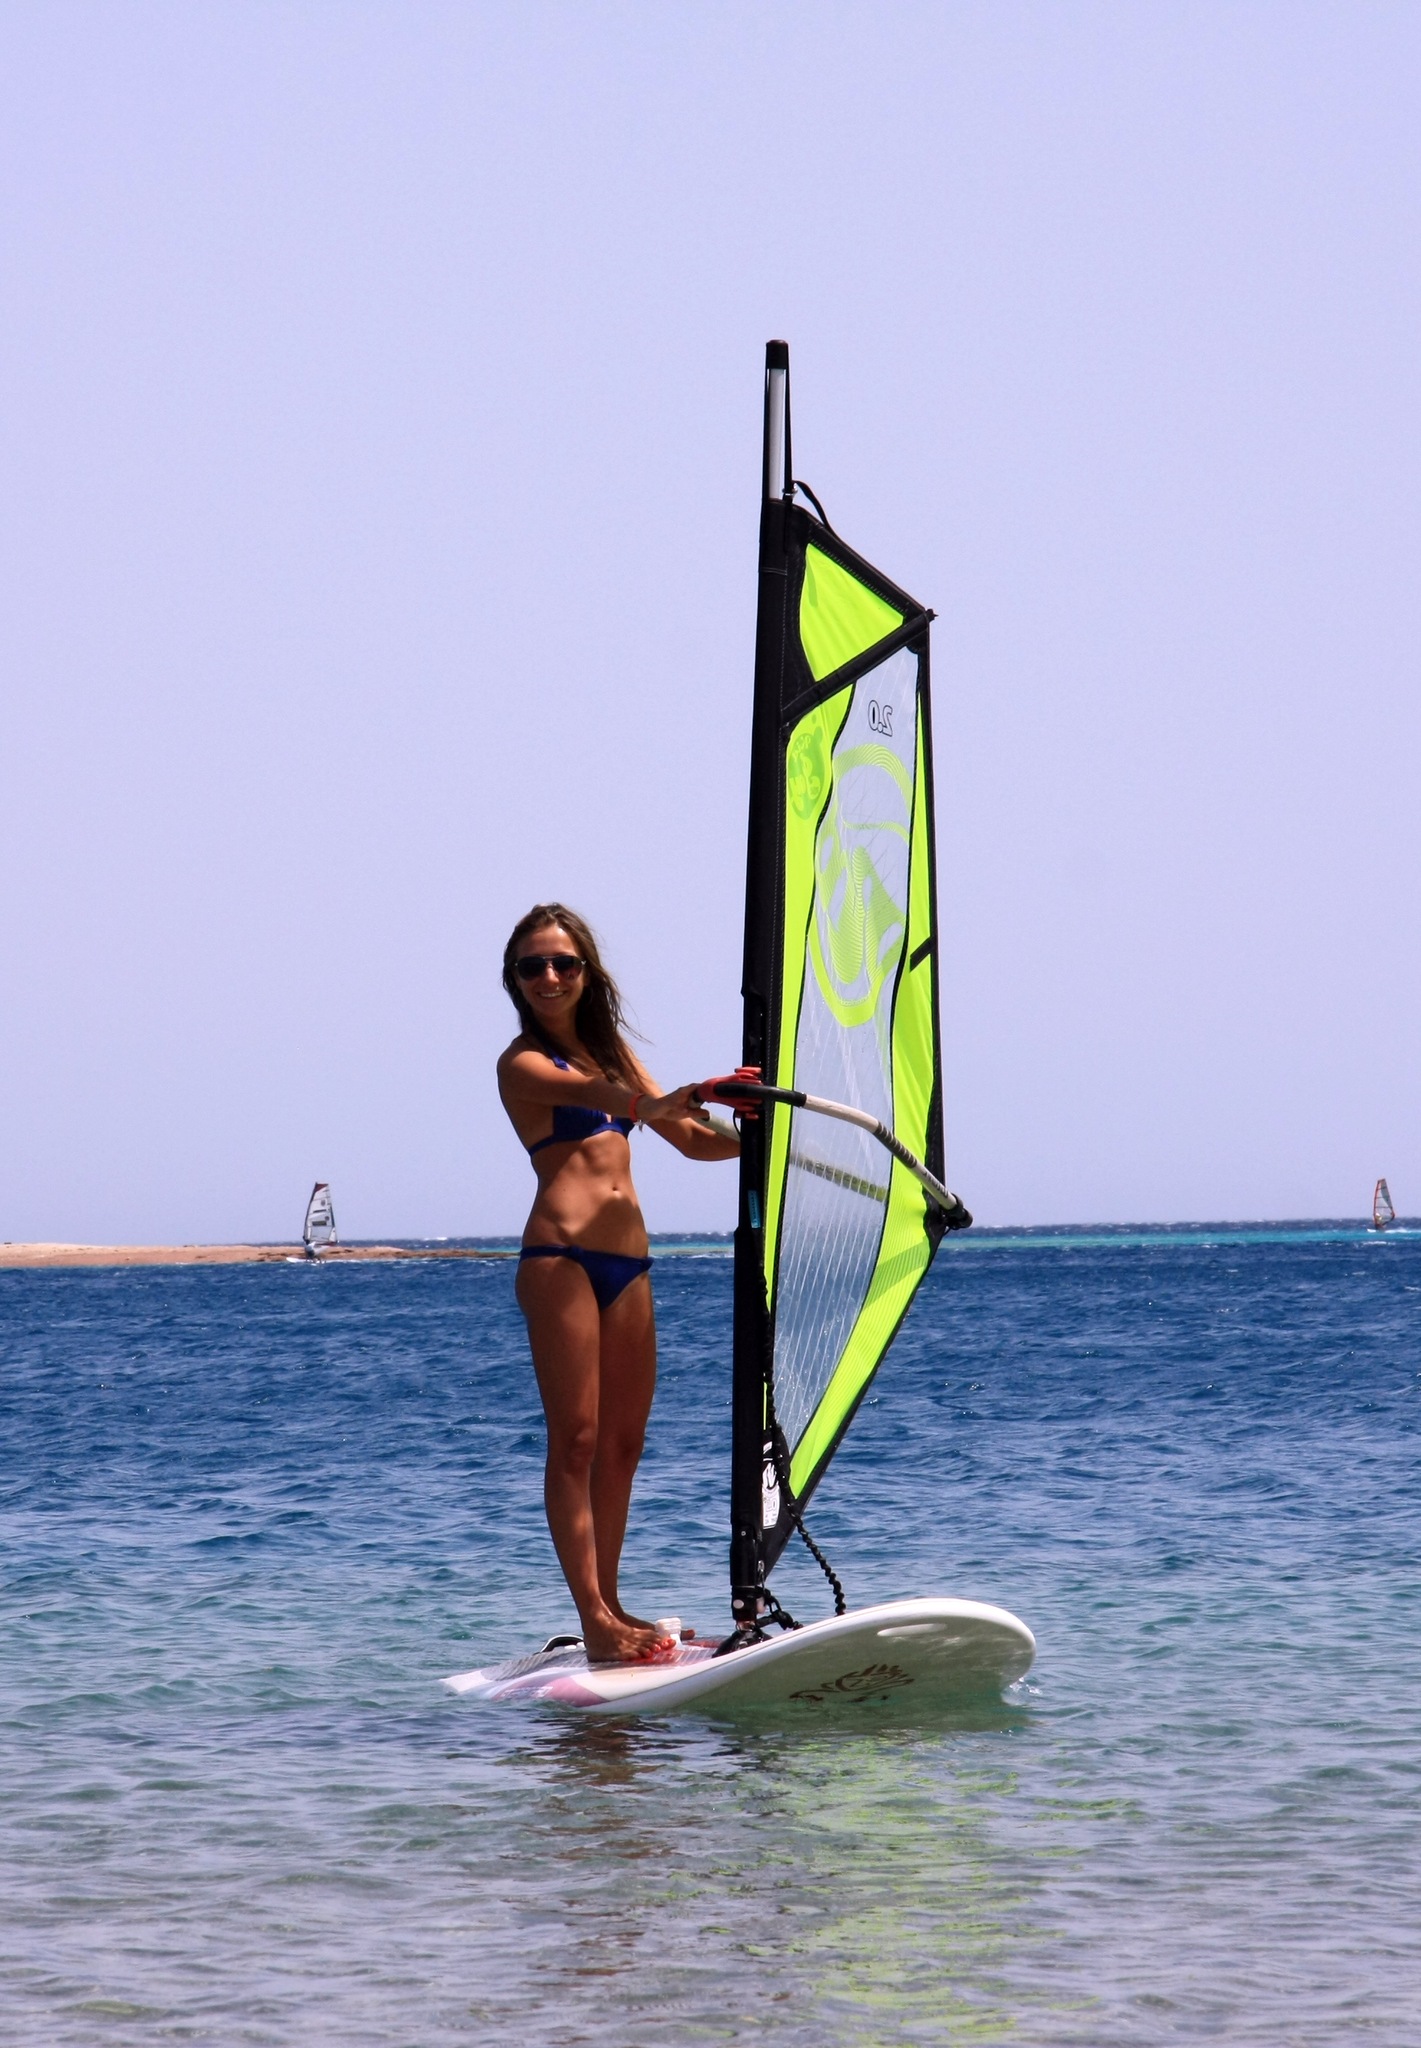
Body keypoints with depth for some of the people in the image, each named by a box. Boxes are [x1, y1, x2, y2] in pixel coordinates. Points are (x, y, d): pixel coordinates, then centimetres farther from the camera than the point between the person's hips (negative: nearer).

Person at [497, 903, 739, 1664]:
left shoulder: (612, 1048, 19)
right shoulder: (523, 1063, -3)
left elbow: (692, 1138, 20)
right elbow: (587, 1092, -25)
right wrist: (667, 1100, -44)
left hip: (628, 1259, 7)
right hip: (561, 1254, -7)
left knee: (622, 1441, 8)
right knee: (575, 1440, -8)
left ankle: (610, 1607, 15)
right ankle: (595, 1623, -12)